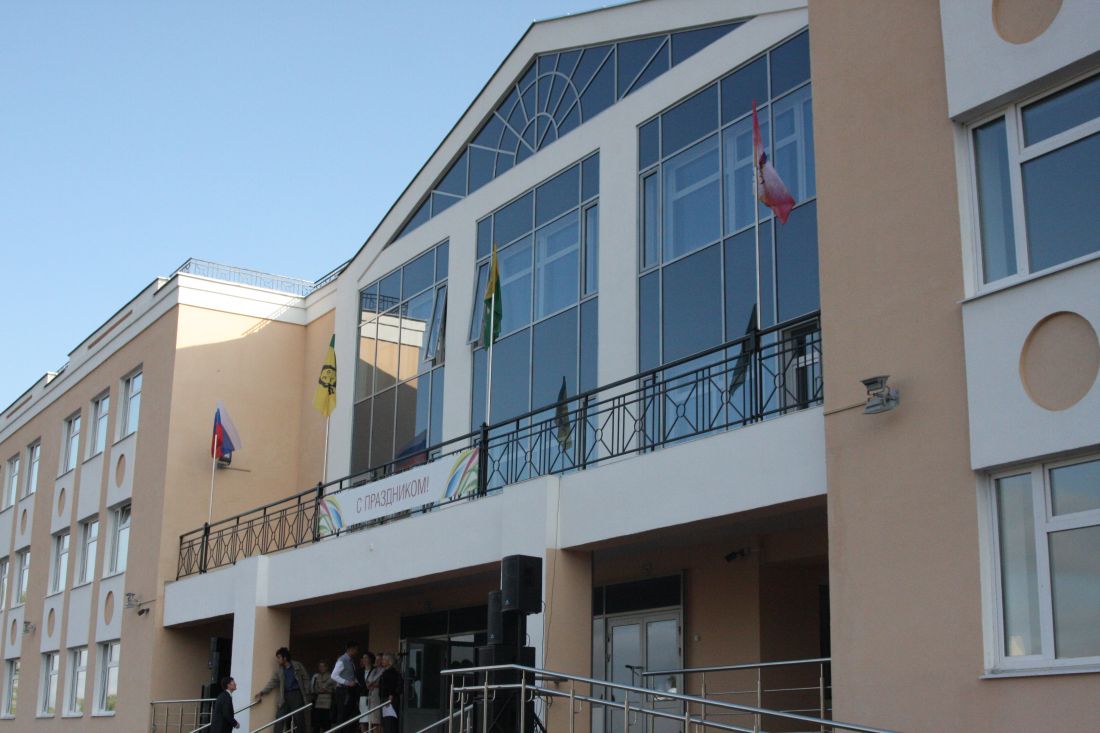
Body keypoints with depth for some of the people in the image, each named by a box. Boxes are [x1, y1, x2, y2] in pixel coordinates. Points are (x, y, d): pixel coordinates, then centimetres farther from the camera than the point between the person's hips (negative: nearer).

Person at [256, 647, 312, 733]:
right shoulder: (278, 669, 7)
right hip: (285, 695, 3)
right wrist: (262, 692, -10)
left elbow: (306, 678, 5)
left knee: (299, 718, -1)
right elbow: (272, 682, 1)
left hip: (297, 694, -3)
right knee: (280, 718, -5)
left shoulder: (297, 666, 0)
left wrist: (306, 692, -3)